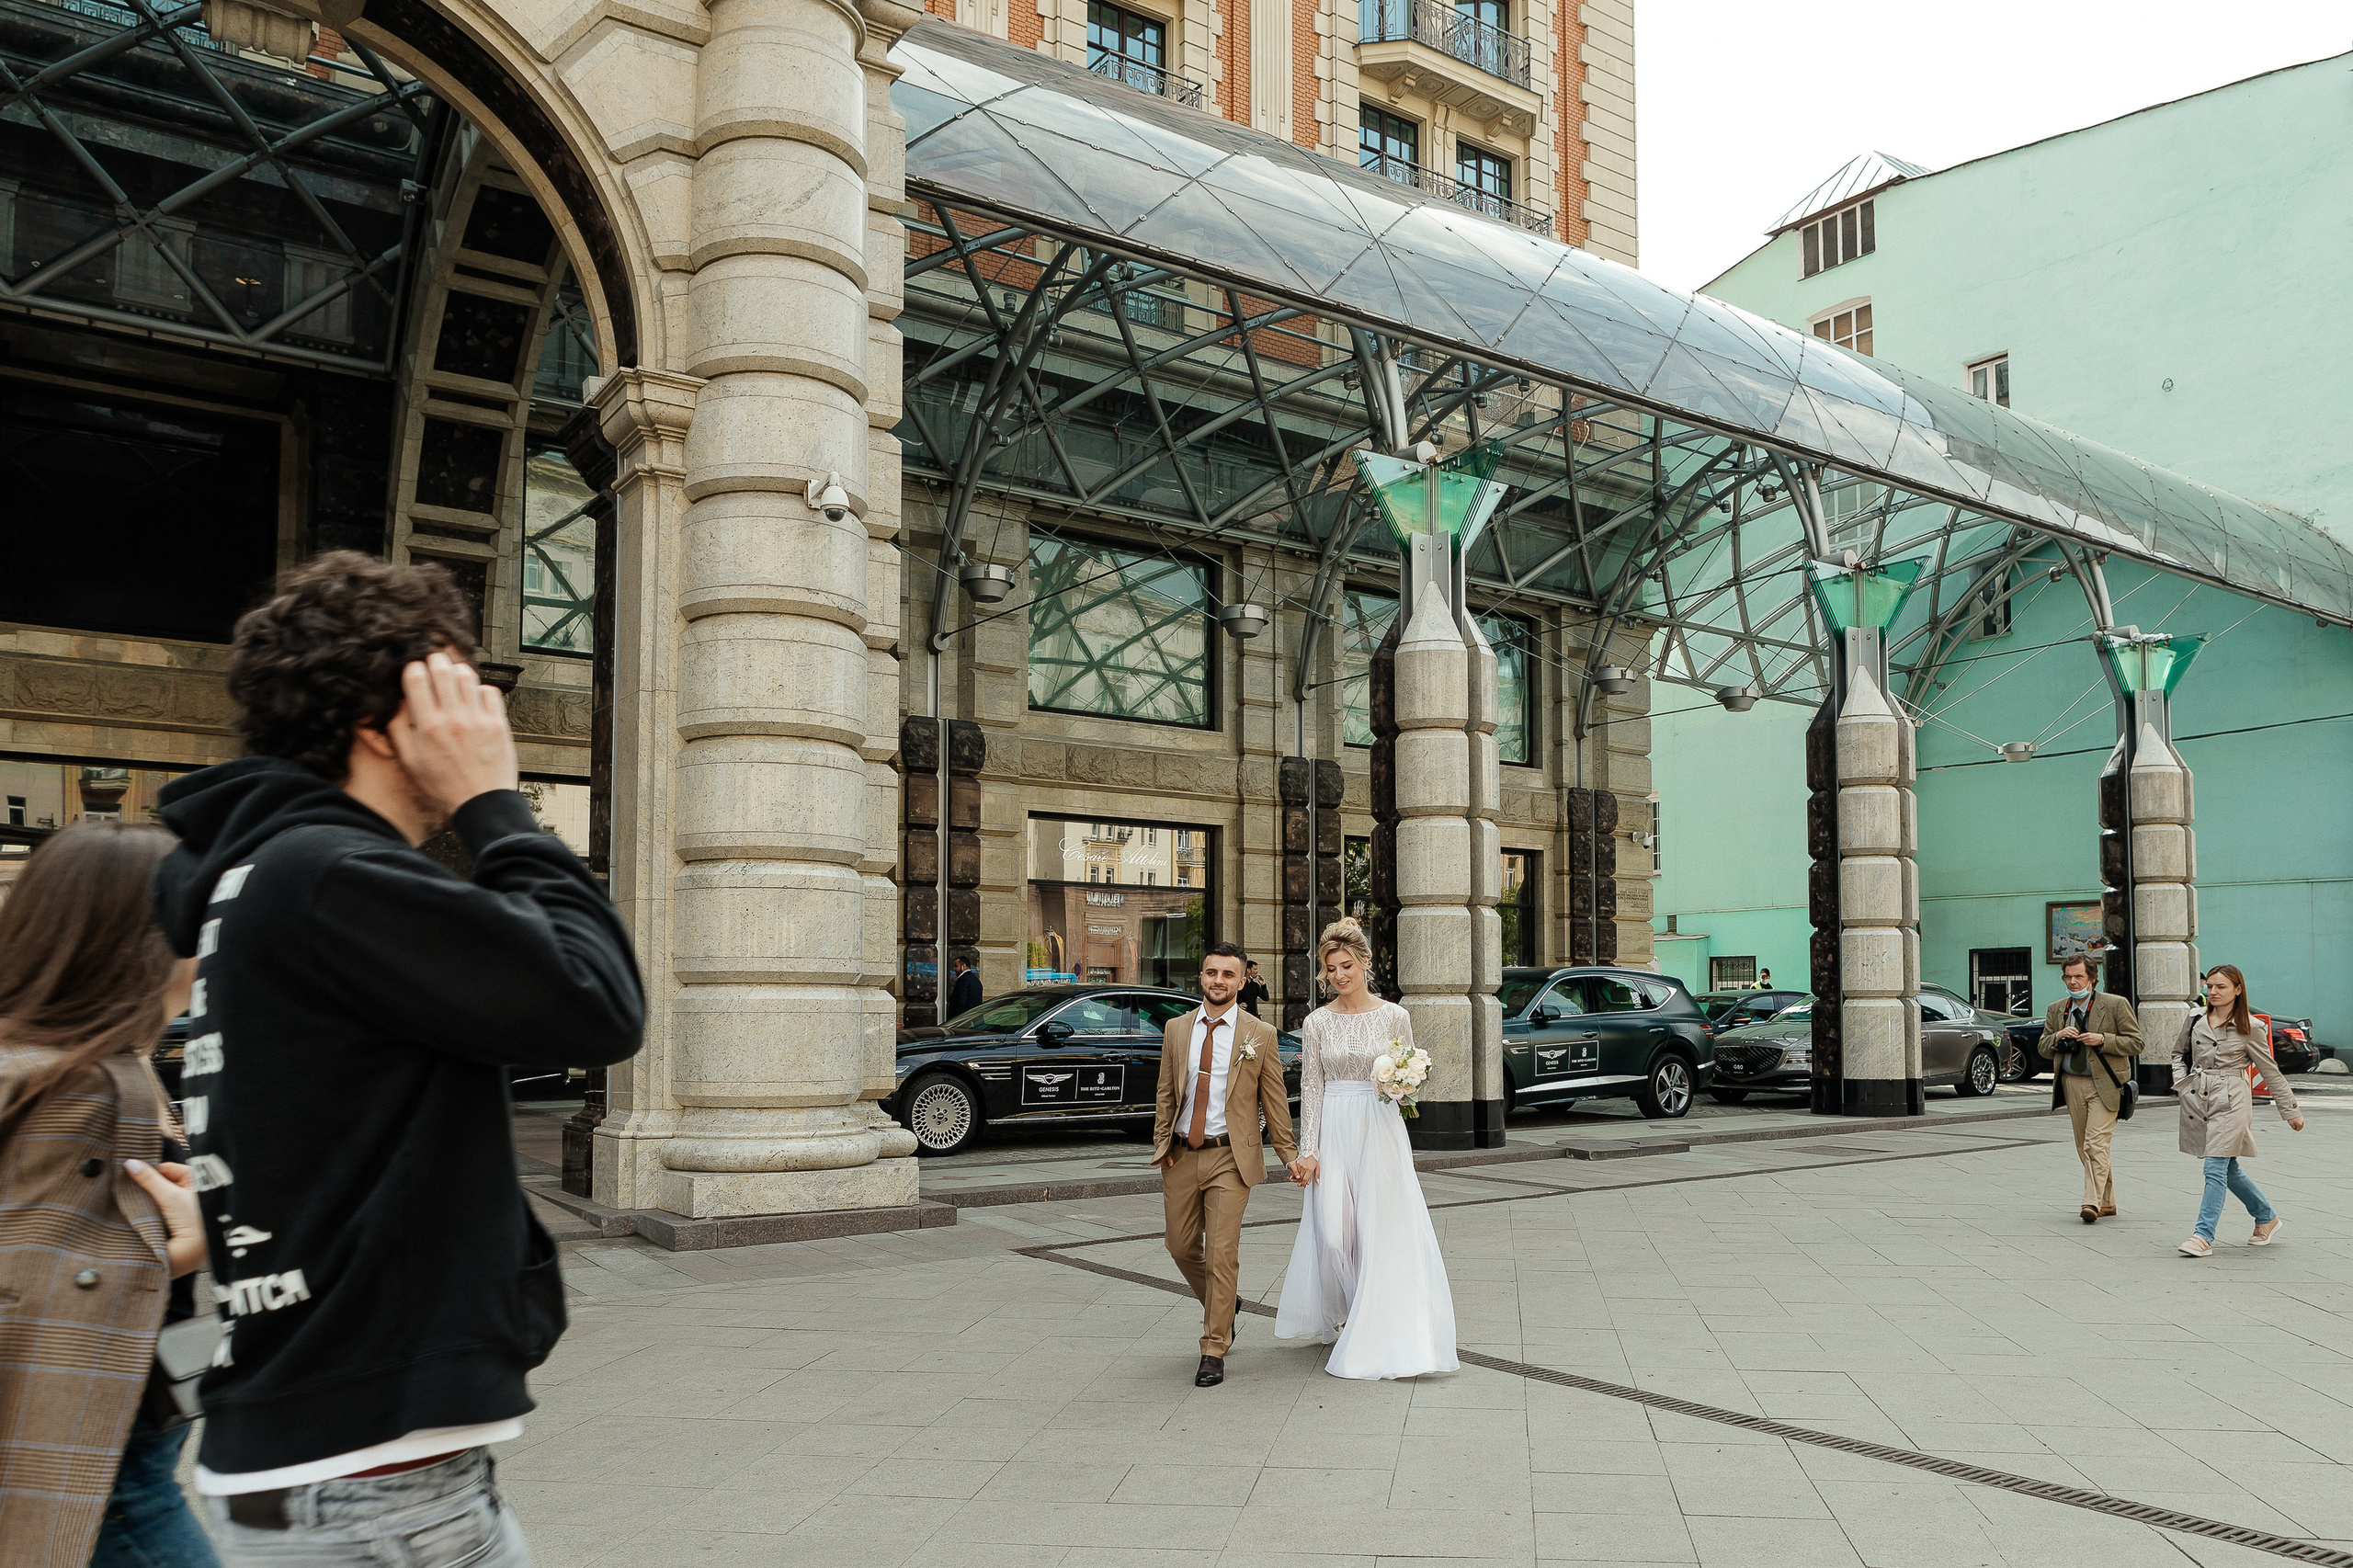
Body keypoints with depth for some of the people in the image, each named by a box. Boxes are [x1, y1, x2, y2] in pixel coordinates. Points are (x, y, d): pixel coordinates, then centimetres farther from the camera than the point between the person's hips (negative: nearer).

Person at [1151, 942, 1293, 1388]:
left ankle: (1214, 1351, 5)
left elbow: (1275, 1100, 2)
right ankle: (1222, 1309, 39)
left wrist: (1288, 1154, 2)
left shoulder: (1260, 1034, -2)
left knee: (1221, 1254, -6)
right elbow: (1166, 1093, 12)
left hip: (1231, 1156, -4)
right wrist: (1161, 1143, 5)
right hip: (1181, 1155, 4)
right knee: (1182, 1247, 12)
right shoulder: (1176, 1029, 7)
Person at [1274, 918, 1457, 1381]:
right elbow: (1311, 1088, 3)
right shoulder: (1317, 1022, 3)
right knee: (1333, 1234, -4)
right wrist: (1307, 1151, -3)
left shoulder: (1393, 1016, 1)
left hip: (1381, 1130, -1)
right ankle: (1345, 1317, 20)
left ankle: (1382, 1330, 9)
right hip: (1334, 1132, 1)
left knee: (1383, 1230, -3)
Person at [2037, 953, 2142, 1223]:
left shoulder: (2116, 1005, -3)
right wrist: (2057, 1037, -7)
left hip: (2105, 1084, -6)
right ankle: (2107, 1202, 22)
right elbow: (2043, 1049, 14)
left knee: (2095, 1144, -15)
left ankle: (2093, 1203, -17)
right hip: (2071, 1083, 6)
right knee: (2083, 1147, 10)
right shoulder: (2056, 1010, 11)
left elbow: (2135, 1043, -4)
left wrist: (2102, 1040, -17)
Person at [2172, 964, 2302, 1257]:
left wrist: (2290, 1111, 7)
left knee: (2216, 1167, -11)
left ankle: (2203, 1236, -10)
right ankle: (2267, 1217, 33)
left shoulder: (2250, 1027, -3)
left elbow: (2270, 1071, 3)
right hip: (2196, 1099, 5)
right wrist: (2181, 1080, 6)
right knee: (2228, 1169, 12)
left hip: (2230, 1101, -5)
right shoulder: (2194, 1019, 7)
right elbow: (2179, 1053, 23)